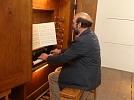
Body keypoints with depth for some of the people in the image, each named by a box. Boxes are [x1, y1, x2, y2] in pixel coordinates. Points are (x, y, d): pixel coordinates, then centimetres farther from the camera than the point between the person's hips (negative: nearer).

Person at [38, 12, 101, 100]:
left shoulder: (82, 41, -27)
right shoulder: (90, 35, 3)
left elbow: (63, 58, -20)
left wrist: (47, 58, -4)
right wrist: (61, 51, 24)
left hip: (86, 79, -9)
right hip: (92, 74, 9)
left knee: (52, 77, 2)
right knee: (59, 70, 22)